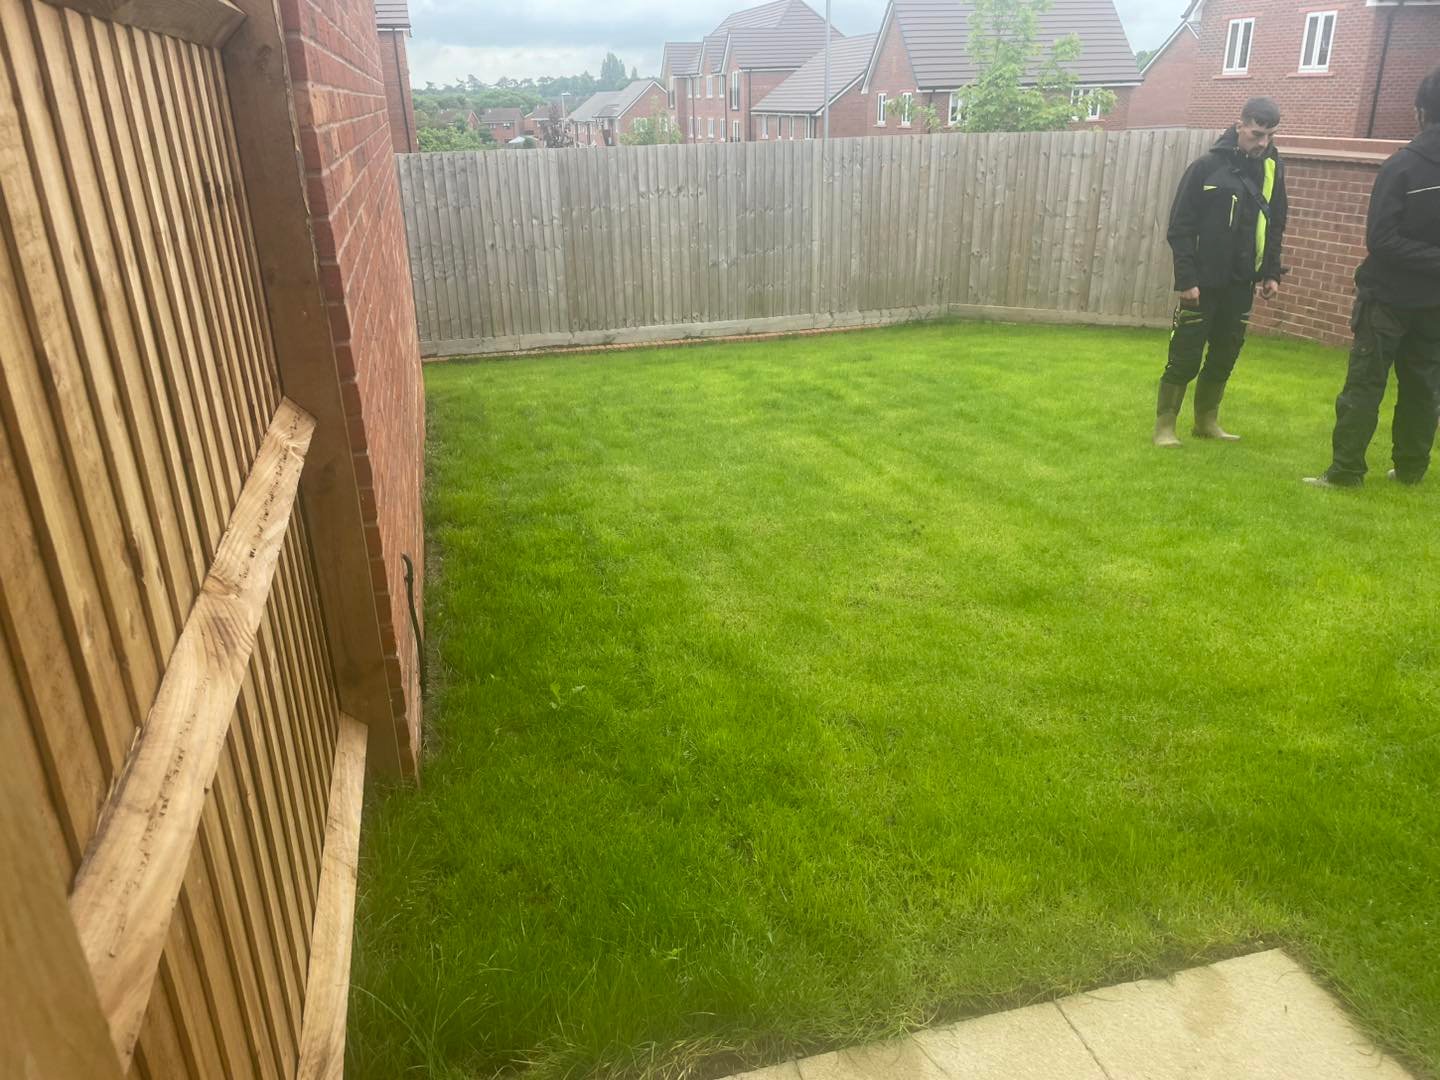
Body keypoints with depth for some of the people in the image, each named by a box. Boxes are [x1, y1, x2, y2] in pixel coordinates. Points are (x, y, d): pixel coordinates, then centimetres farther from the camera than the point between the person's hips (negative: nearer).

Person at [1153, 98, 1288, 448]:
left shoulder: (1273, 170, 7)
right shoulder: (1208, 167, -9)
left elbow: (1275, 227, 15)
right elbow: (1180, 228, -10)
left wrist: (1272, 273, 7)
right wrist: (1186, 279, -15)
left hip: (1240, 285, 5)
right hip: (1203, 283, -5)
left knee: (1224, 358, 11)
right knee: (1185, 358, -3)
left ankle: (1206, 421, 23)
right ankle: (1164, 424, 7)